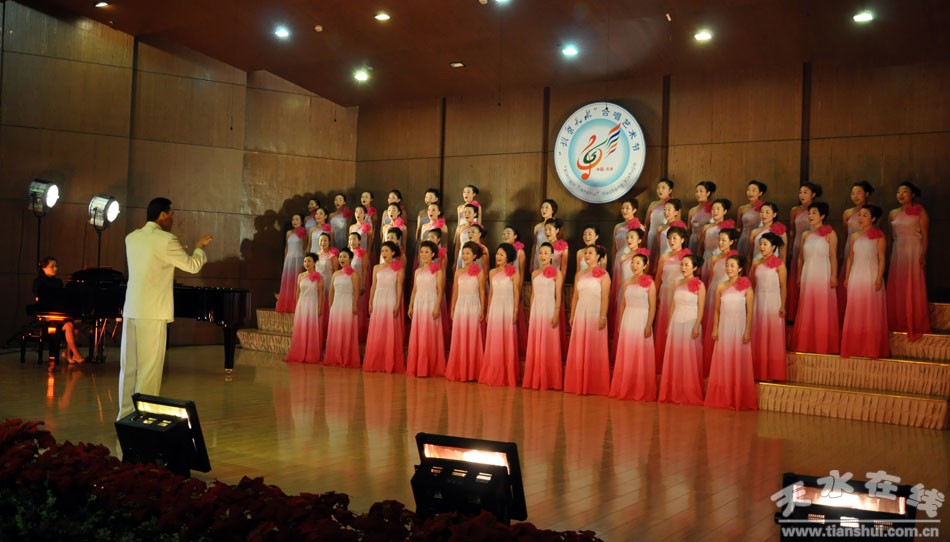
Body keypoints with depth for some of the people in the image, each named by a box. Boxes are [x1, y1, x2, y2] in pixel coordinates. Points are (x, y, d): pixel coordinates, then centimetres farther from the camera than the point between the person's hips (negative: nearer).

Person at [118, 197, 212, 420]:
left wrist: (178, 251, 31)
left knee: (129, 366, 11)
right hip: (153, 312, -7)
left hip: (131, 310, 7)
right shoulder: (165, 240, -11)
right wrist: (199, 247, 14)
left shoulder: (132, 238, 11)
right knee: (150, 367, -1)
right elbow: (192, 266, -3)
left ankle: (125, 415, 16)